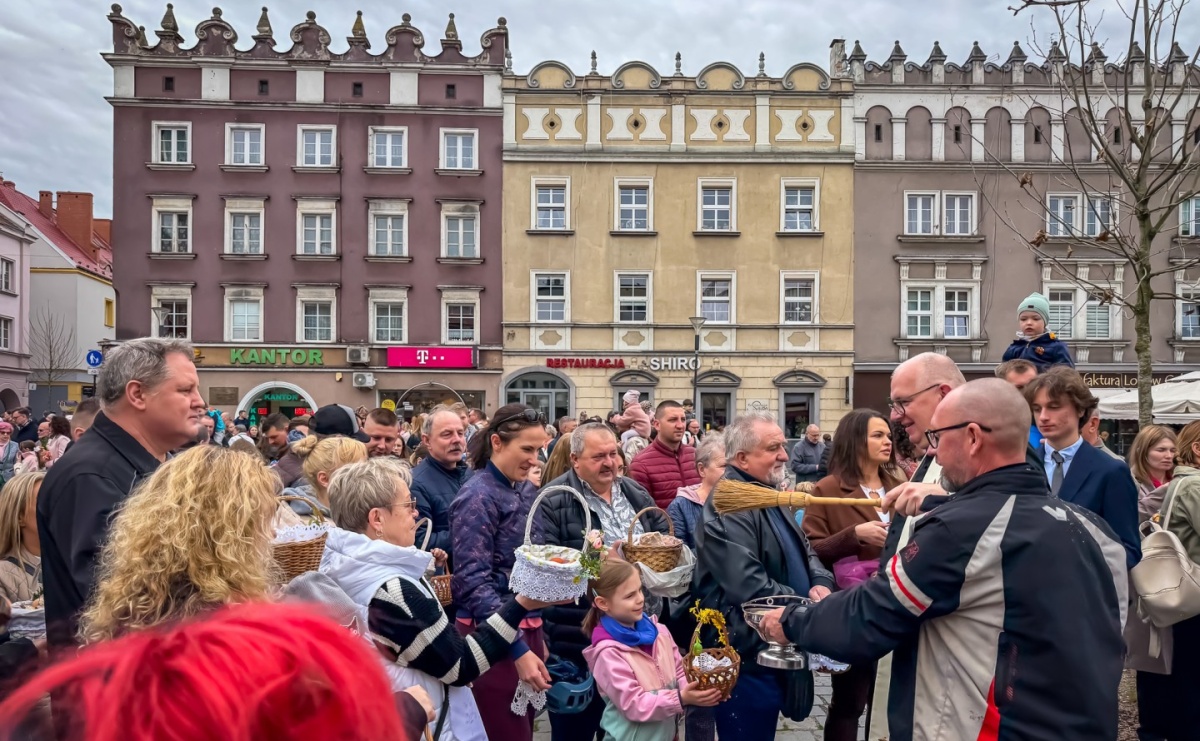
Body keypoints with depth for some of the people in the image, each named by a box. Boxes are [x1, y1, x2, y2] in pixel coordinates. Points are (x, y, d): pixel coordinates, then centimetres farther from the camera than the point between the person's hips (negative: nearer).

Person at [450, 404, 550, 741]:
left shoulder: (527, 492, 8)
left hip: (527, 629, 8)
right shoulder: (478, 496, -15)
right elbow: (474, 582, -20)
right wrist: (518, 649, -23)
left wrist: (536, 636, 16)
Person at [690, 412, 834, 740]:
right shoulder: (729, 506, -22)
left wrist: (820, 583, -6)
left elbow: (805, 550, 16)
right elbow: (750, 588, -30)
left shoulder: (770, 494, 12)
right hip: (749, 657, -10)